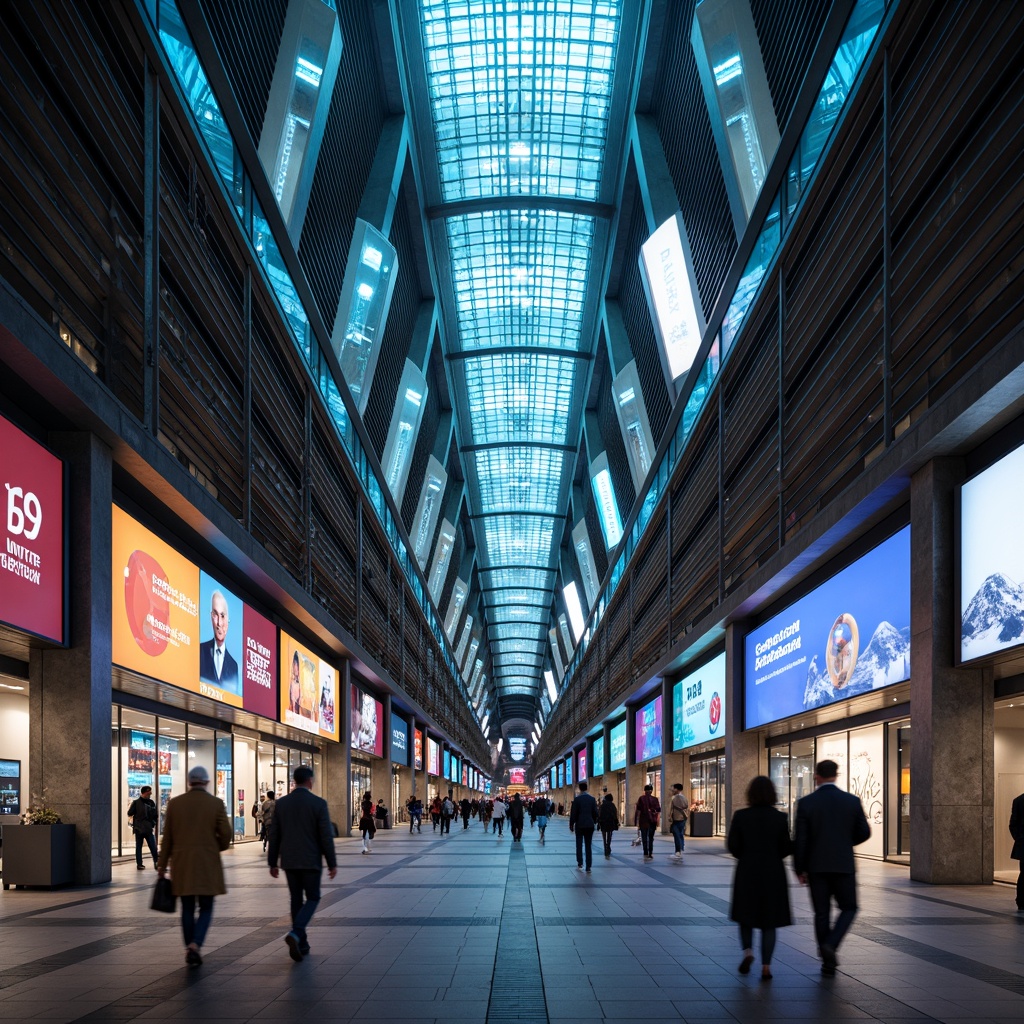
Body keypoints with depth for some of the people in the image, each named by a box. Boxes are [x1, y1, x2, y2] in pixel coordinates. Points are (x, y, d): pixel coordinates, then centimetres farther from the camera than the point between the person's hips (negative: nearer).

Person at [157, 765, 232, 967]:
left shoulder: (174, 803, 1)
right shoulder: (216, 803, -4)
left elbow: (167, 837, 3)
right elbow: (226, 835, -6)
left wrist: (162, 865, 10)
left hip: (182, 865, 2)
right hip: (207, 865, -2)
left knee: (187, 909, 12)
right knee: (206, 908, 6)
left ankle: (190, 951, 14)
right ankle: (195, 945, -15)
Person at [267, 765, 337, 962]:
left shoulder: (281, 803, 1)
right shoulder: (318, 803, -10)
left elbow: (274, 835, 4)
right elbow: (326, 836, -10)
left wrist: (273, 863, 11)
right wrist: (332, 863, -3)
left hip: (289, 861, 4)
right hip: (311, 861, -4)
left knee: (296, 900, 14)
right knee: (312, 899, 7)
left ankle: (301, 944, 16)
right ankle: (295, 934, -15)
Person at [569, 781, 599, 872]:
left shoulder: (577, 799, -8)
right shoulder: (592, 799, 2)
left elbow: (573, 813, -8)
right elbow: (595, 813, 5)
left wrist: (571, 825, 1)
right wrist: (594, 823, 18)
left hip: (579, 825, -3)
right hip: (590, 825, 3)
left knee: (579, 845, 10)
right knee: (588, 846, 4)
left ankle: (580, 863, 5)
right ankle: (588, 867, 1)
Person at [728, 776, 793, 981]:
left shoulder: (740, 816, -7)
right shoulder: (780, 818, -6)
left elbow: (733, 845, -6)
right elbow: (785, 848, -5)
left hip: (747, 872, 0)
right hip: (773, 872, 0)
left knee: (746, 913, 19)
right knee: (769, 920, 8)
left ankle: (748, 951, -2)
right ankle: (766, 966, 2)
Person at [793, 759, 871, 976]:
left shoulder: (806, 803, -7)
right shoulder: (852, 801, -3)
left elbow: (800, 840, -7)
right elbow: (864, 833, 3)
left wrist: (799, 869, 2)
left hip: (816, 867, 0)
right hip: (843, 866, 0)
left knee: (821, 913, 9)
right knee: (848, 909, 15)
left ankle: (828, 962, 11)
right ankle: (830, 945, -8)